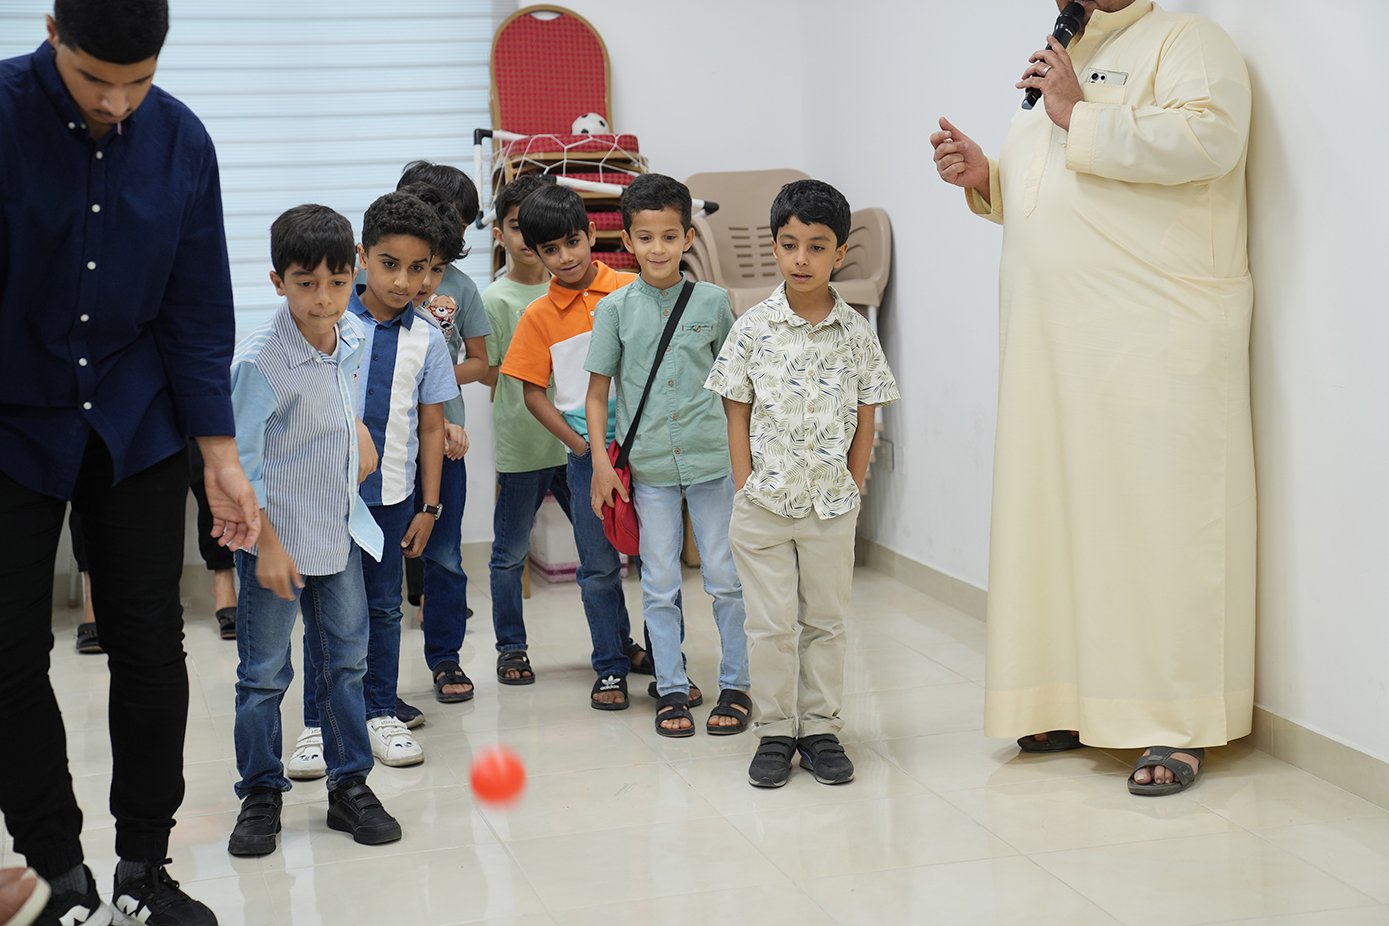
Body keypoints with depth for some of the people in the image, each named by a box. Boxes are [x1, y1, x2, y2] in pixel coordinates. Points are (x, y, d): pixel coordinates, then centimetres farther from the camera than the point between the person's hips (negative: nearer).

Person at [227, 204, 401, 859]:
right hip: (277, 538, -6)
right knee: (264, 674, 4)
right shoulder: (259, 360, -22)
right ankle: (260, 796, 17)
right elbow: (240, 460, -18)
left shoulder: (352, 338, -2)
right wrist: (266, 545, -18)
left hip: (341, 530, 6)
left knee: (346, 662, 13)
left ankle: (349, 785, 24)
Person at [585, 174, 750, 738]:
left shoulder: (712, 301, 1)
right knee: (660, 584, 6)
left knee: (724, 576, 4)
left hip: (710, 459, 0)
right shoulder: (616, 308, -1)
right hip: (647, 464, 0)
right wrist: (601, 463, -4)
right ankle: (671, 690, 17)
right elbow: (597, 390, 3)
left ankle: (735, 686, 17)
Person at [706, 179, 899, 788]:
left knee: (825, 620, 9)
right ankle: (775, 732, 15)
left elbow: (865, 420, 4)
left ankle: (821, 730, 19)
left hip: (832, 507, 1)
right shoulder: (753, 329, -3)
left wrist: (852, 488, -1)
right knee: (770, 623, 4)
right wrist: (746, 488, -5)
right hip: (764, 503, -1)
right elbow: (738, 415, 0)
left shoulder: (856, 333, -1)